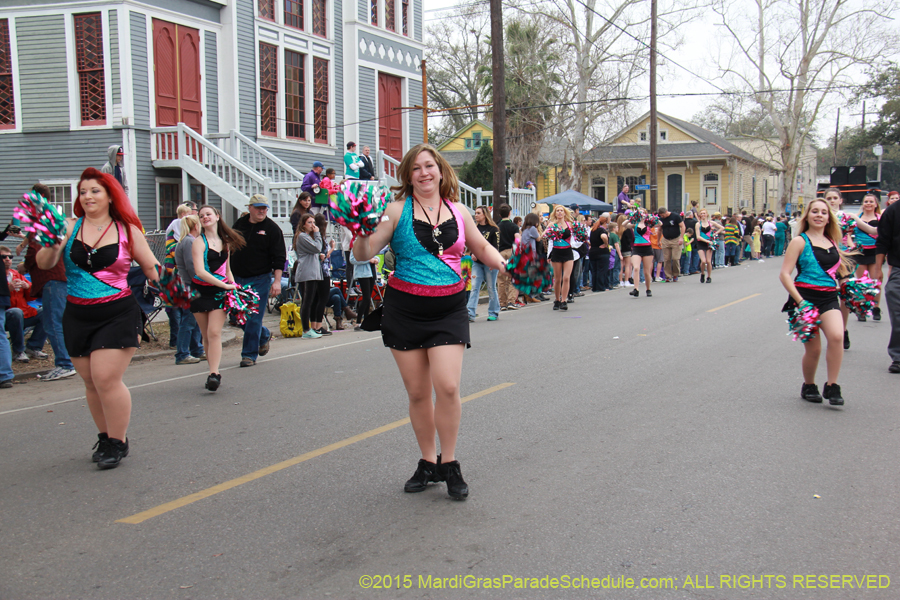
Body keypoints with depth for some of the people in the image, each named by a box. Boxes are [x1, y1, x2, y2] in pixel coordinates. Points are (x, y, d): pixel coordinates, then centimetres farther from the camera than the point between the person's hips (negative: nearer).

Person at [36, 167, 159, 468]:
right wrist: (52, 245, -22)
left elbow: (151, 268, 10)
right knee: (91, 382, 11)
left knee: (107, 378, -10)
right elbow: (44, 264, -5)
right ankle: (105, 437, 29)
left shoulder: (127, 230, 2)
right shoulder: (70, 227, 4)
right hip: (77, 316, 3)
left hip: (117, 314, -3)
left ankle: (118, 442, 6)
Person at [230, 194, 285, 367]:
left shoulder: (272, 228, -4)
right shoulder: (239, 224, 8)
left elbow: (279, 257, -7)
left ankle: (249, 354, 4)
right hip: (238, 278, 5)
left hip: (260, 279, -5)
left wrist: (277, 281, -15)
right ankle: (264, 336, 33)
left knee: (254, 318, -6)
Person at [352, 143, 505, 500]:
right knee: (417, 392, 6)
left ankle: (449, 464, 7)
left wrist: (502, 263, 0)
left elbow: (482, 248, 20)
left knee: (447, 386, -12)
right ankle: (428, 463, 24)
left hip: (448, 308, 1)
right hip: (405, 309, -1)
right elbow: (364, 254, -4)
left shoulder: (457, 211, 8)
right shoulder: (398, 210, 0)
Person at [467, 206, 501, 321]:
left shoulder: (493, 229, -2)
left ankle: (493, 312, 14)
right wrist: (472, 254, -3)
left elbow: (495, 247, -6)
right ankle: (471, 313, -9)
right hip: (477, 262, 4)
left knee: (491, 288, 3)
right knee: (474, 287, -4)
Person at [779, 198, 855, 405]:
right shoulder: (800, 241, -2)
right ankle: (808, 386, 25)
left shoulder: (832, 242, 14)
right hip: (806, 296, -3)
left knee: (836, 336, -23)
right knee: (813, 349, -2)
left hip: (829, 297, 4)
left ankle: (832, 386, -10)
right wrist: (800, 301, -17)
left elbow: (841, 270, 31)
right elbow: (785, 274, -9)